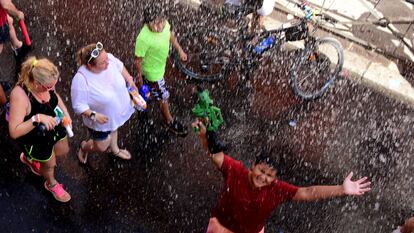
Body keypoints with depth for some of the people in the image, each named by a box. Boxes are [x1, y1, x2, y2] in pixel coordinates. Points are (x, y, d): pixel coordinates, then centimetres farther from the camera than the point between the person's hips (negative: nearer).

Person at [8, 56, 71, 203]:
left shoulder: (45, 83, -22)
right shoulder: (20, 96, -41)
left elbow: (55, 96, 4)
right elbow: (14, 132, -36)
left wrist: (65, 113, -12)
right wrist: (37, 118, -46)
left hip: (53, 126, 6)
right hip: (34, 138, -6)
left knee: (63, 151, 31)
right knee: (49, 163, 22)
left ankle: (30, 159, 59)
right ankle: (51, 185, 60)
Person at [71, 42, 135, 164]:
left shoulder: (109, 58, -26)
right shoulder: (81, 80, -41)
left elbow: (120, 66, 0)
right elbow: (78, 105, -28)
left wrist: (129, 79, -5)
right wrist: (94, 115, -37)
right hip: (100, 119, -5)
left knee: (114, 128, 35)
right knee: (102, 147, 16)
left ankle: (114, 149, 68)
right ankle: (84, 147, 52)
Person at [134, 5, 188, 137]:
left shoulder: (163, 22, -24)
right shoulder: (143, 38, -43)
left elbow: (170, 34, 1)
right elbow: (138, 60, -25)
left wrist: (180, 50, 9)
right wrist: (139, 76, -10)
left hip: (161, 64, 6)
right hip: (153, 72, -6)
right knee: (163, 97, 14)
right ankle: (169, 122, 40)